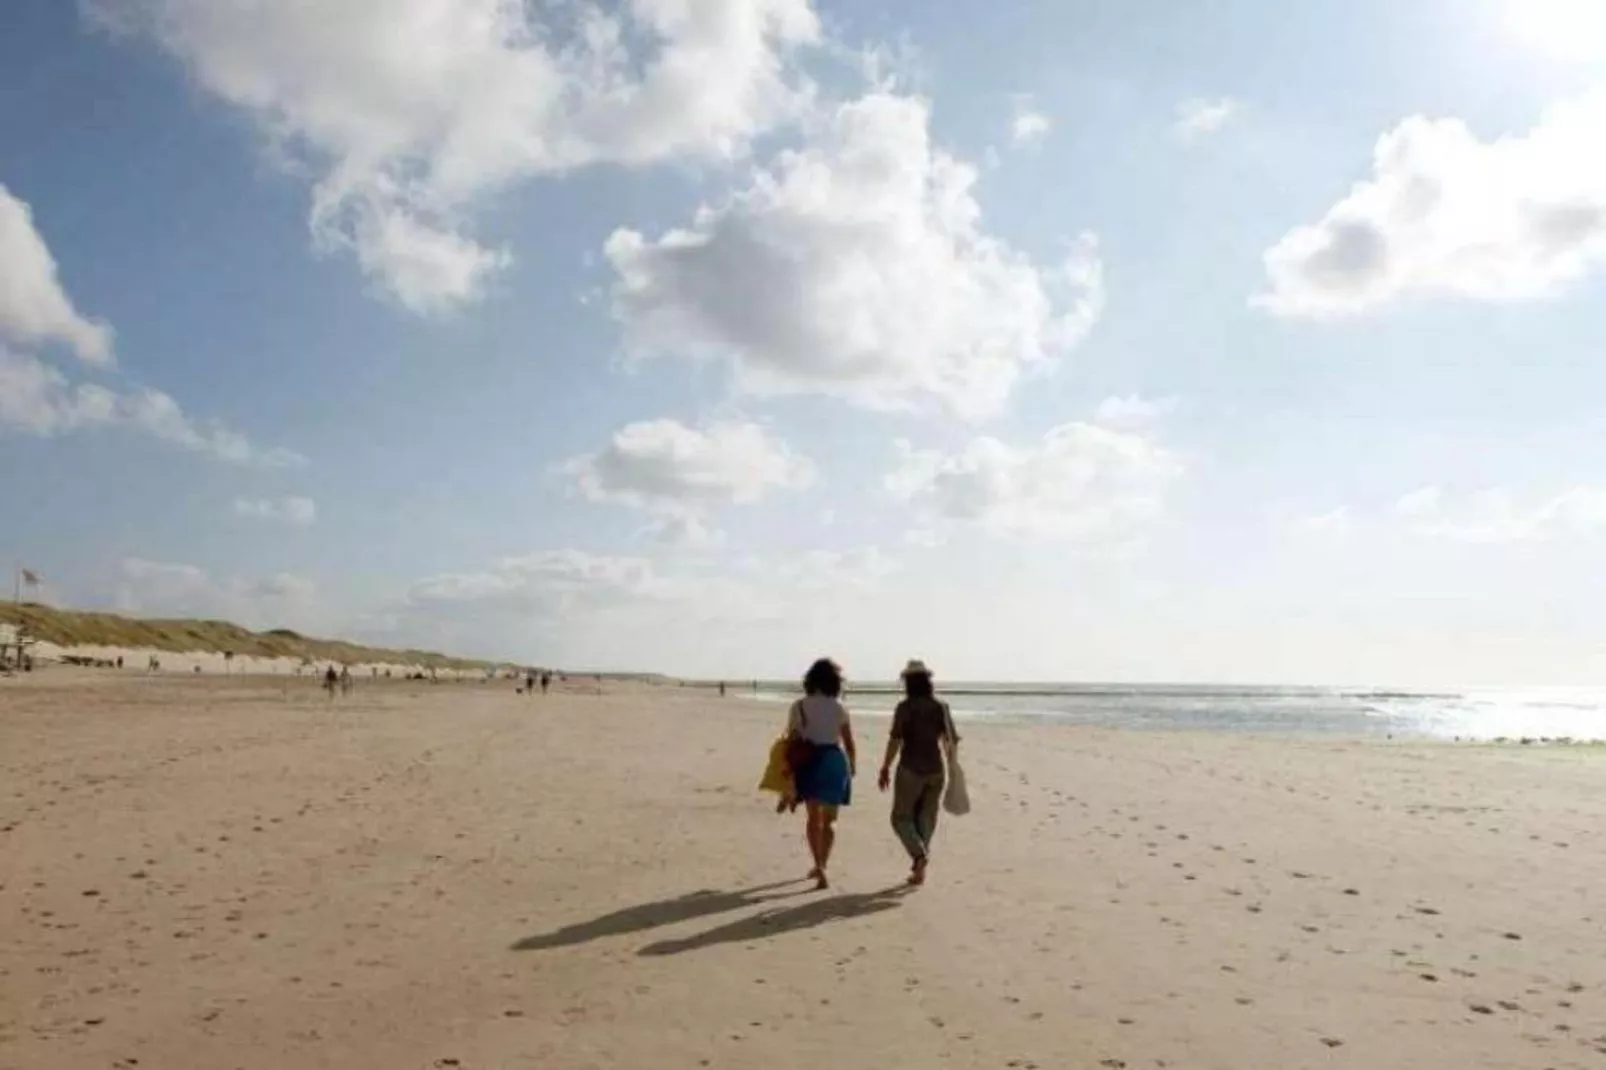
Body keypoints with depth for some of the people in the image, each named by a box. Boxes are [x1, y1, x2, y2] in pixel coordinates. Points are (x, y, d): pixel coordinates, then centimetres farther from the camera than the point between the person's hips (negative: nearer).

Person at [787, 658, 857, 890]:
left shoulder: (799, 707, -1)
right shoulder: (839, 708, -1)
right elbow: (849, 745, 2)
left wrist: (789, 770, 3)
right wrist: (852, 767, 19)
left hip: (808, 762, 0)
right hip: (834, 760, 0)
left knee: (814, 818, 8)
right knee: (829, 819, 14)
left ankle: (819, 867, -6)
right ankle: (821, 866, 11)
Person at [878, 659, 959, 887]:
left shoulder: (905, 707, -10)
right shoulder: (941, 707, 2)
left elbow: (895, 740, -15)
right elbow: (951, 741, 3)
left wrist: (885, 769, -8)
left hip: (910, 769, -4)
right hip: (935, 769, 4)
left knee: (902, 817, 8)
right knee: (926, 819, 15)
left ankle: (920, 855, -14)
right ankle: (919, 867, 15)